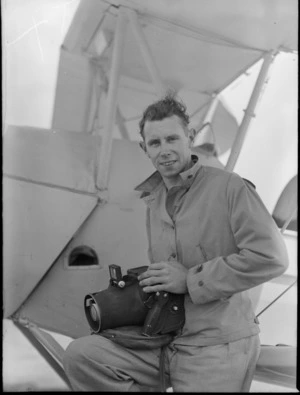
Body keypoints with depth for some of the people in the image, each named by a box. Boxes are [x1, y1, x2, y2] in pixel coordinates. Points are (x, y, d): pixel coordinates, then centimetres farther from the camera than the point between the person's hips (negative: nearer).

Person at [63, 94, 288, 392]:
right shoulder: (154, 202, 11)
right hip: (165, 342, 6)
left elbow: (270, 257, -21)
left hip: (217, 349, -5)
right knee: (80, 356, -11)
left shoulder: (230, 188, -12)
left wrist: (190, 279, -17)